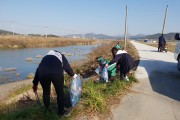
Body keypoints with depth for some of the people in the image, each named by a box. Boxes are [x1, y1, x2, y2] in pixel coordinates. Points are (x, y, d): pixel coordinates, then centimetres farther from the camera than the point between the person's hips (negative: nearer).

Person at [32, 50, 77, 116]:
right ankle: (61, 112, 30)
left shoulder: (45, 57, 37)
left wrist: (35, 84, 37)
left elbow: (38, 70, 32)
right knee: (60, 92, 15)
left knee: (46, 92, 24)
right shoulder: (60, 56, 31)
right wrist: (73, 75, 39)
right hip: (56, 73, -3)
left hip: (43, 73, 3)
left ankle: (46, 109, 42)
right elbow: (67, 66, 22)